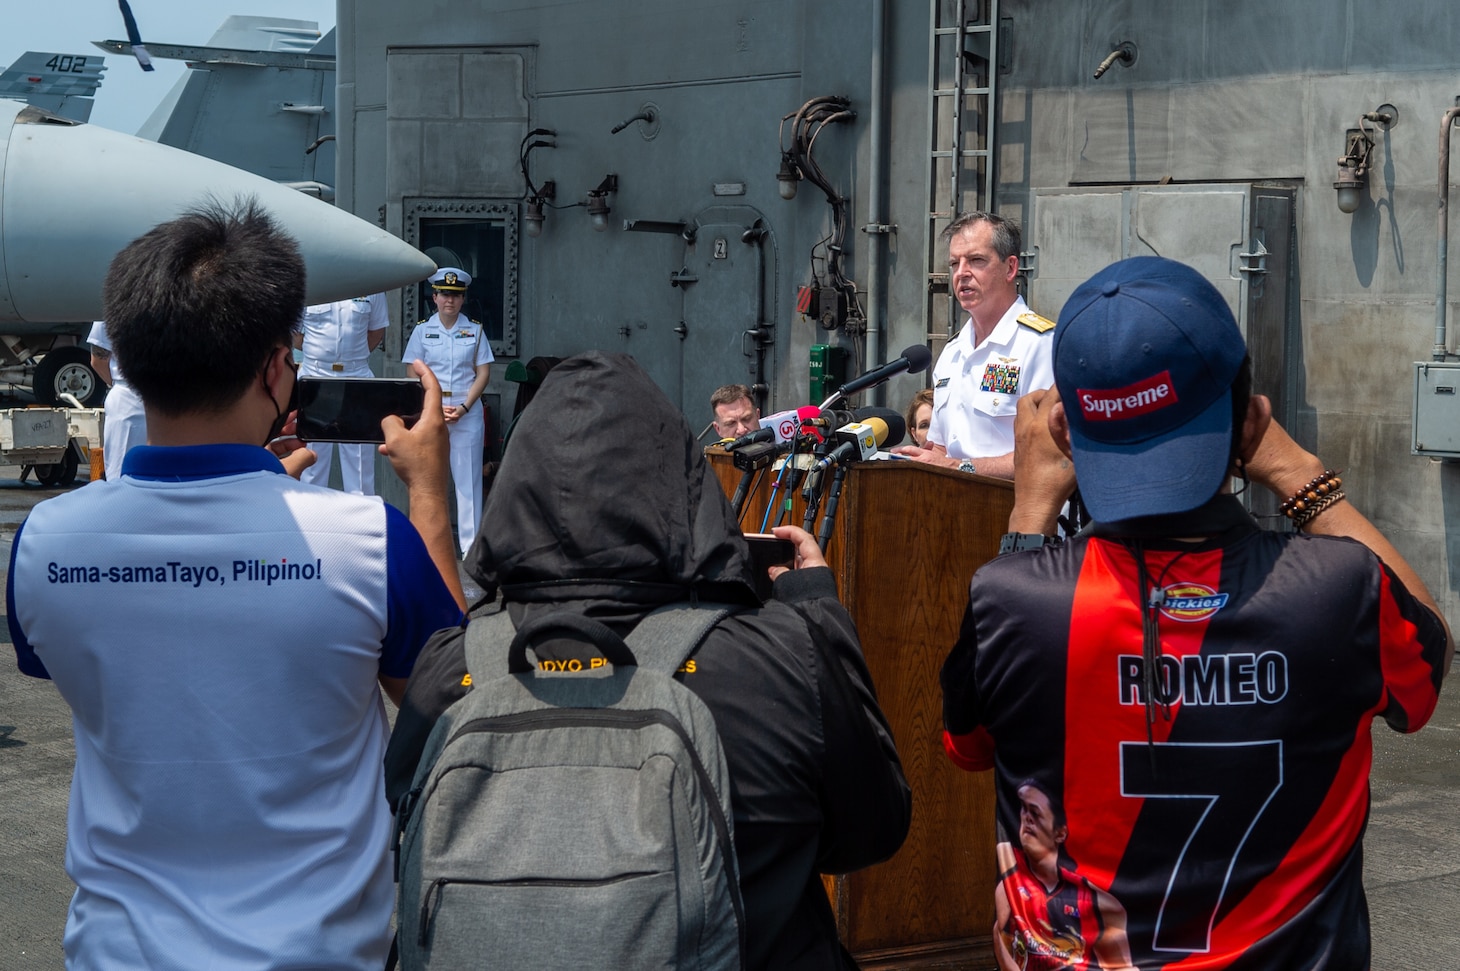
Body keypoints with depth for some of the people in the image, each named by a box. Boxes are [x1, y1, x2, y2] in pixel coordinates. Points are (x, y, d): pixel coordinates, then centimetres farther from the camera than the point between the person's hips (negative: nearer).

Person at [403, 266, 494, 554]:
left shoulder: (474, 330, 6)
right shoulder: (422, 330, 5)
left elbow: (483, 373, 3)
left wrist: (463, 407, -10)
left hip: (467, 412, 0)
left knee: (467, 476, -2)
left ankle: (470, 544, 0)